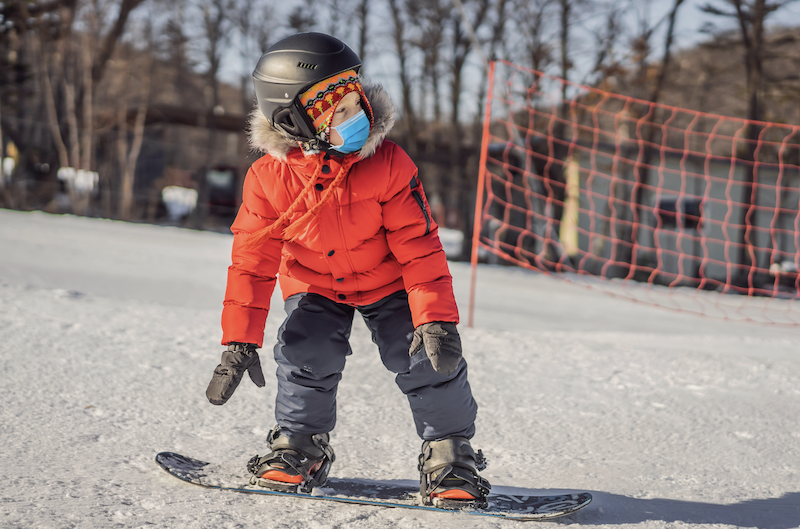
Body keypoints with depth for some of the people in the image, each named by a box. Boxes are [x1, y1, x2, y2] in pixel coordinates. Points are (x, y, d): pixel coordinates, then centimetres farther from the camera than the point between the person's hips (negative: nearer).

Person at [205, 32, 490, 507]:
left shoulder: (388, 164, -26)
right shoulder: (270, 178, -22)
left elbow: (418, 245, -22)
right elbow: (252, 262, -14)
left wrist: (436, 318, -30)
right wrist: (240, 341, -16)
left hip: (388, 282, -1)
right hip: (314, 285, 1)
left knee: (427, 359, -16)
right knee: (306, 354, -20)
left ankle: (449, 454, 3)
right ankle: (300, 447, 6)